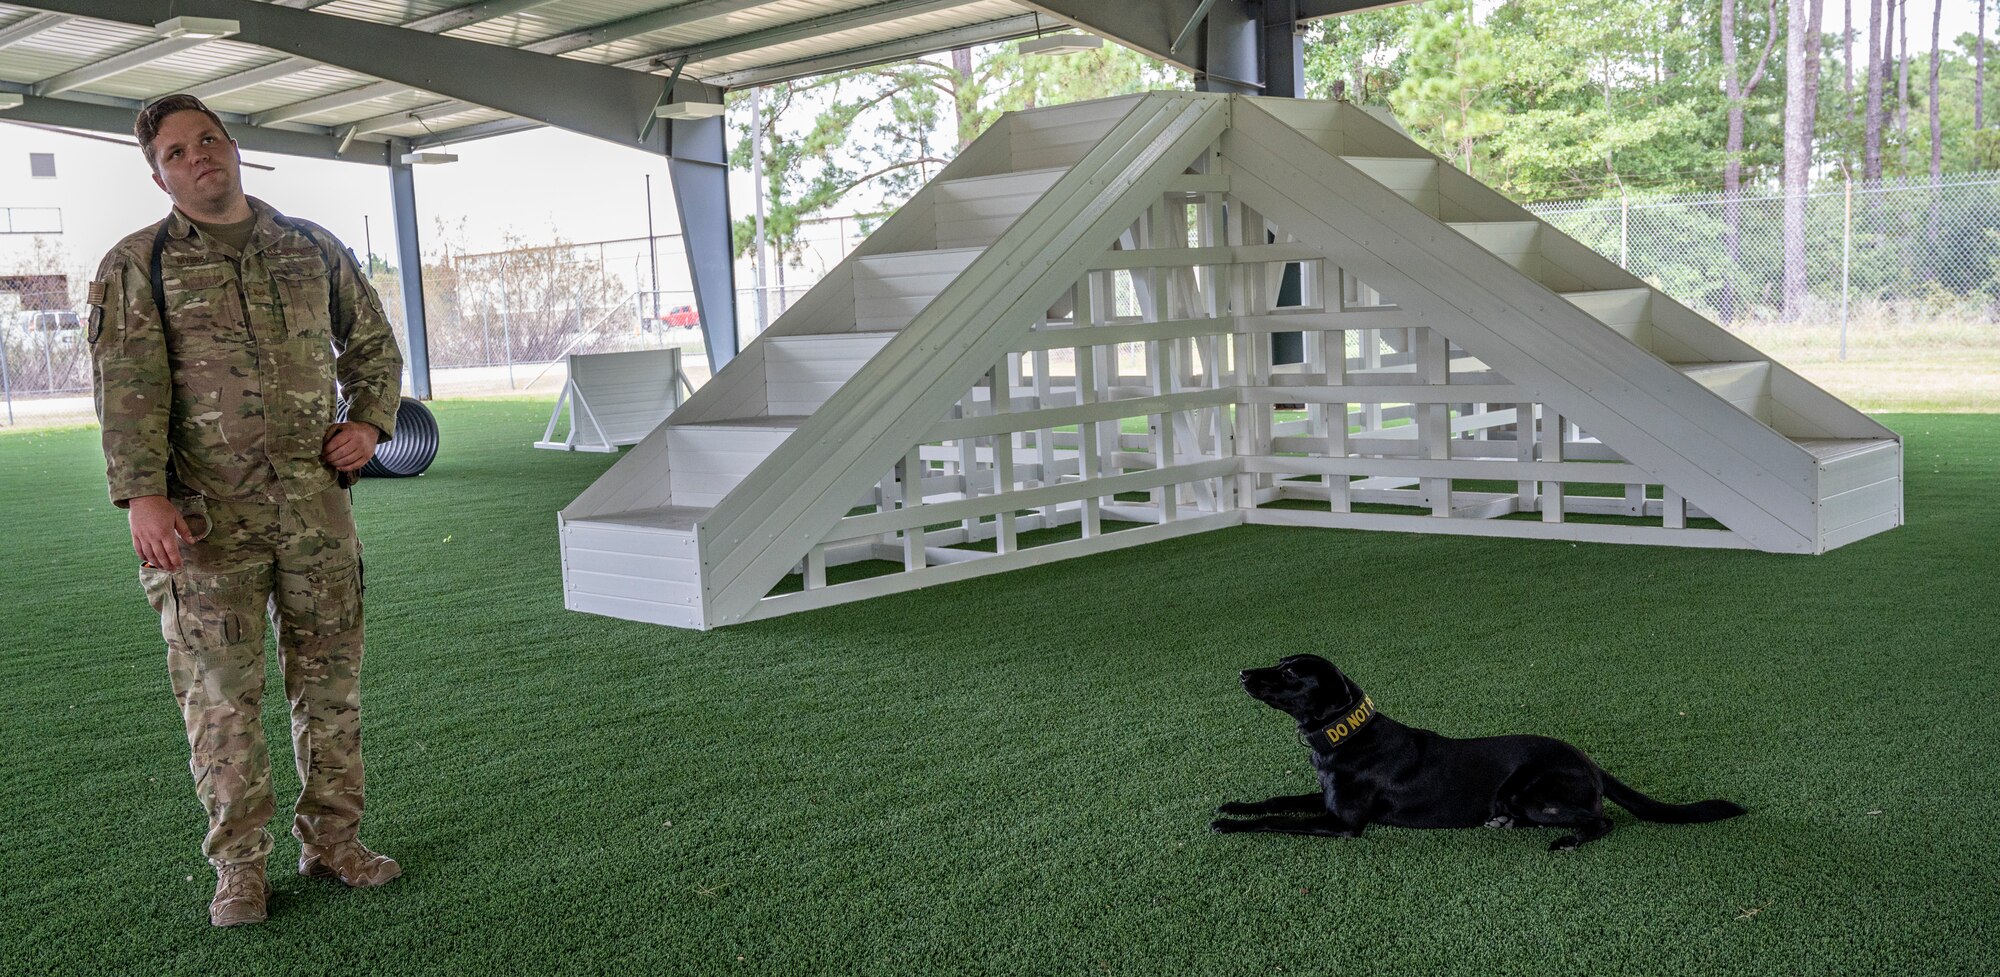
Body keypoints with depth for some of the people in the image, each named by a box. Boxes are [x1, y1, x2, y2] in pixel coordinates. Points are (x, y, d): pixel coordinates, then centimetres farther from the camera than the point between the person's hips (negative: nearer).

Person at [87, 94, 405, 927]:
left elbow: (373, 345, 21)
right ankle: (238, 866, 14)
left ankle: (330, 838, 23)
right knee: (222, 694, 2)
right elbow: (127, 386, -9)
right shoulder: (136, 266, 1)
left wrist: (369, 422, 3)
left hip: (317, 506, 3)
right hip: (208, 516, -3)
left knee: (330, 679, 9)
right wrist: (141, 494, -21)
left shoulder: (312, 248, 11)